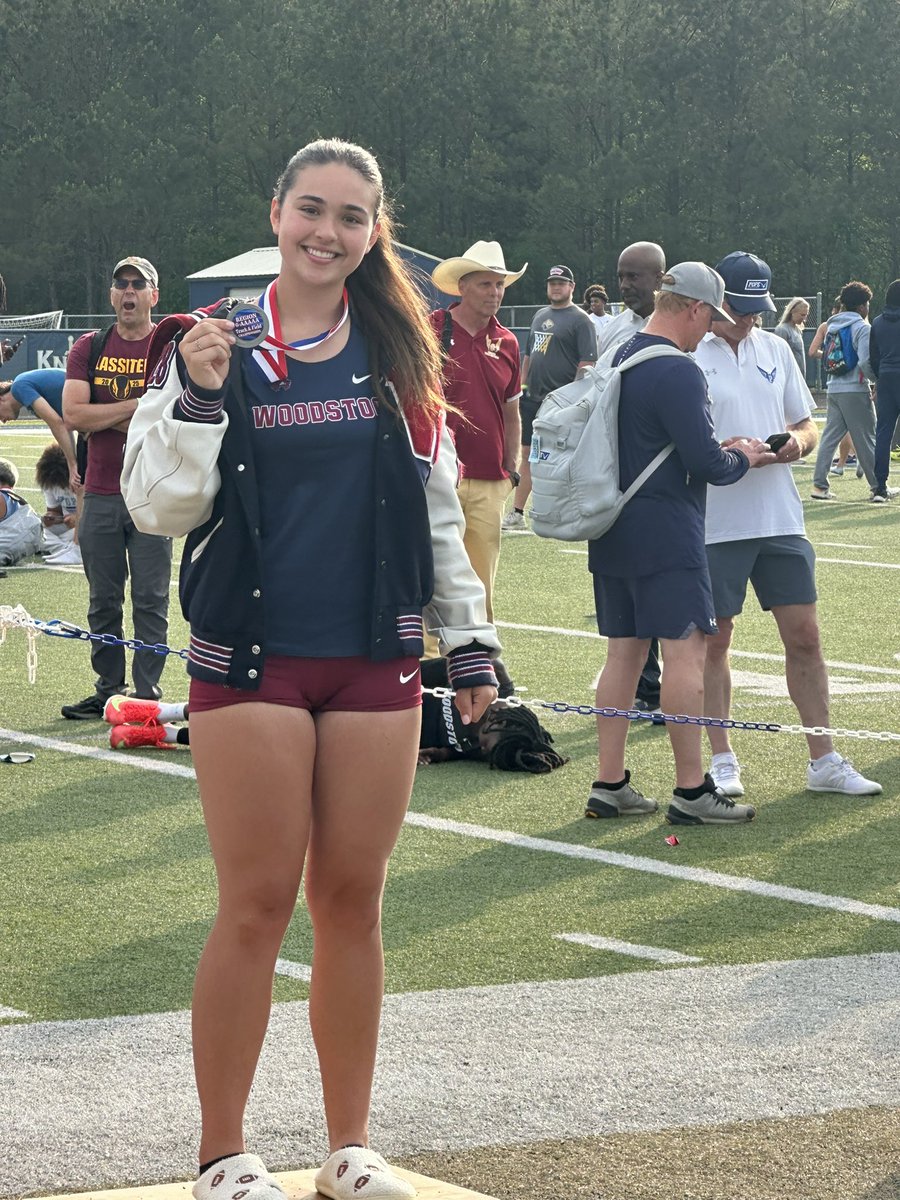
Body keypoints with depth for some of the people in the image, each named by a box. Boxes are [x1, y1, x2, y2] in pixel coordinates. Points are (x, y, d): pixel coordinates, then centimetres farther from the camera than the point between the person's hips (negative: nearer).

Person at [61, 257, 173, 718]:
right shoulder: (89, 349, 9)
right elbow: (73, 413, -4)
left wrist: (104, 418, -10)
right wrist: (138, 406, -10)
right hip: (100, 494, 3)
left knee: (150, 600, -3)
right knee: (103, 601, 7)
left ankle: (148, 694, 2)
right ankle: (108, 690, 14)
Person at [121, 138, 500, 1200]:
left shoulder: (396, 356, 9)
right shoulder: (216, 344, 1)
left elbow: (436, 506, 14)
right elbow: (159, 506, -5)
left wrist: (468, 640, 12)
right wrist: (197, 397, -18)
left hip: (374, 666, 3)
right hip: (250, 664, -3)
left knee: (352, 902, 8)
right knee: (256, 907, -2)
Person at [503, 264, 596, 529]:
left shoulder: (580, 320, -7)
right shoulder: (540, 315, 17)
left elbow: (587, 363, -14)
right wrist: (522, 386, 17)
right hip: (533, 398, 7)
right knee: (528, 455, 10)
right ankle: (517, 513, 16)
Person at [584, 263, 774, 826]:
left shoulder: (618, 360, 13)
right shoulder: (679, 372, -17)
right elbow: (706, 464, -18)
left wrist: (717, 448, 17)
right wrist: (743, 459, 2)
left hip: (614, 536, 9)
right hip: (666, 538, -9)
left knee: (624, 653, 11)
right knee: (687, 652, -5)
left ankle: (610, 785, 13)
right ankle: (692, 791, -4)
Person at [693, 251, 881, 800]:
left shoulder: (776, 349, 11)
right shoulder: (688, 355, -6)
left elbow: (806, 426, 16)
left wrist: (796, 442, -6)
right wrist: (721, 452, -24)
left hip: (780, 518, 5)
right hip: (716, 523, -4)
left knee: (804, 636, 4)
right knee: (714, 643, 4)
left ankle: (825, 761, 12)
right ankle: (723, 762, 14)